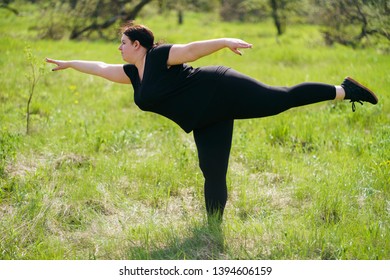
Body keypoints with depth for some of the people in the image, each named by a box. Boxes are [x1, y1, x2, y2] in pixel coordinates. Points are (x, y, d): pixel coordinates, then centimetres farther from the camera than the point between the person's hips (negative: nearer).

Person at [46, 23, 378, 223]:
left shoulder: (159, 56, -6)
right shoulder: (134, 73, 18)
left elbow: (193, 49, -14)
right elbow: (101, 68, 29)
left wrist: (225, 41, -24)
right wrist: (68, 64, 36)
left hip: (219, 90, -8)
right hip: (207, 121, 8)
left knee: (282, 98, -14)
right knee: (213, 174, 3)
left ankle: (345, 90, -8)